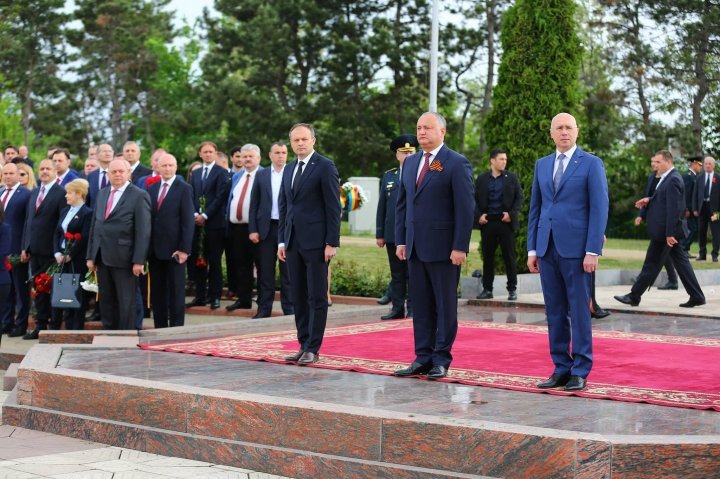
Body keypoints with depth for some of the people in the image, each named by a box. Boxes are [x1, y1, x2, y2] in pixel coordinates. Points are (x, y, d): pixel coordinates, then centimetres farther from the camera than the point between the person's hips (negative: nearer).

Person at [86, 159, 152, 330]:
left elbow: (143, 231, -10)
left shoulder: (139, 196, -6)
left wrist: (139, 261, -15)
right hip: (102, 257, 6)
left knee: (126, 301, 1)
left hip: (123, 258, -6)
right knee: (106, 300, 11)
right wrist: (91, 256, 11)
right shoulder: (102, 194, 14)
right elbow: (94, 225, 16)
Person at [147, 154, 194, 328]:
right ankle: (159, 326, 17)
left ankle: (176, 327, 9)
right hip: (155, 248, 5)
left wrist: (184, 249, -14)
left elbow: (188, 221, -8)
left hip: (174, 250, -5)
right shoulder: (151, 188, 11)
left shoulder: (184, 189, -4)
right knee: (157, 292, 9)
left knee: (176, 292, 3)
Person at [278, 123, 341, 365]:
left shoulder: (325, 166, -5)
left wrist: (332, 243, -14)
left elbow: (333, 207, -9)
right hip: (293, 243, 7)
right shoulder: (289, 170, 16)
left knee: (317, 297, -2)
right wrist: (281, 240, 11)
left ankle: (313, 349, 1)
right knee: (298, 297, 9)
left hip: (316, 243, -7)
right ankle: (303, 345, 15)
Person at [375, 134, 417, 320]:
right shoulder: (388, 176, 13)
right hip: (392, 234, 4)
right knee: (397, 274, 8)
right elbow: (382, 207, 12)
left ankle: (413, 309, 4)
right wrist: (379, 234, 7)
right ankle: (397, 308, 11)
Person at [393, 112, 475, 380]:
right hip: (415, 247, 6)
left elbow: (466, 208, -10)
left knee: (445, 306, 2)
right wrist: (400, 241, 10)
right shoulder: (410, 163, 14)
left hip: (443, 248, -6)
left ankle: (441, 360, 9)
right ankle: (423, 358, 14)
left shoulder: (457, 164, -6)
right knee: (420, 306, 9)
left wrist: (460, 247, -15)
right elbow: (402, 204, 17)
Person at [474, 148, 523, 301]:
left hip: (506, 221, -1)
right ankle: (487, 289, 11)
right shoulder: (481, 179, 8)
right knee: (487, 257, 5)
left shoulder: (512, 178, 6)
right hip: (487, 222, 1)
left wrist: (512, 214, -10)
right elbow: (475, 199, 8)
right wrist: (478, 215, -6)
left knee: (509, 257, 0)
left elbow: (519, 197, 3)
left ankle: (512, 289, 6)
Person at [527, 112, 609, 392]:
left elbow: (599, 209, -6)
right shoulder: (542, 165, 14)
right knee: (555, 313, 7)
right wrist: (532, 249, 9)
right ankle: (561, 368, 14)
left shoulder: (591, 164, -1)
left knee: (579, 312, -1)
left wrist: (593, 251, -13)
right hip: (547, 249, 5)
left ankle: (580, 372, 6)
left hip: (575, 249, -5)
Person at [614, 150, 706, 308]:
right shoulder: (668, 177, 13)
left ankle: (634, 296, 7)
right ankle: (696, 296, 13)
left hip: (665, 230, -10)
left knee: (652, 264, -1)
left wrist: (669, 233, -23)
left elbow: (673, 208, -22)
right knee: (681, 261, 10)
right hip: (668, 231, 10)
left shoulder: (673, 180, -18)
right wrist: (649, 200, 5)